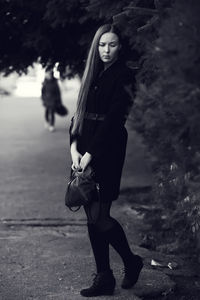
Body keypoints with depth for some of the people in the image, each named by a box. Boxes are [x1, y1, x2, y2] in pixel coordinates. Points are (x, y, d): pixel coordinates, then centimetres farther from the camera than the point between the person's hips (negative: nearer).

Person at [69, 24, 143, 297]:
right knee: (92, 218, 7)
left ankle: (131, 262, 16)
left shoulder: (123, 76, -6)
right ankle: (104, 278, 15)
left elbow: (113, 118, -14)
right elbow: (79, 113, 11)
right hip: (85, 152, 7)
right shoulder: (92, 75, 15)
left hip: (107, 151, -7)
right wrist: (74, 147, -4)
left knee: (99, 217, -8)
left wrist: (90, 153, -18)